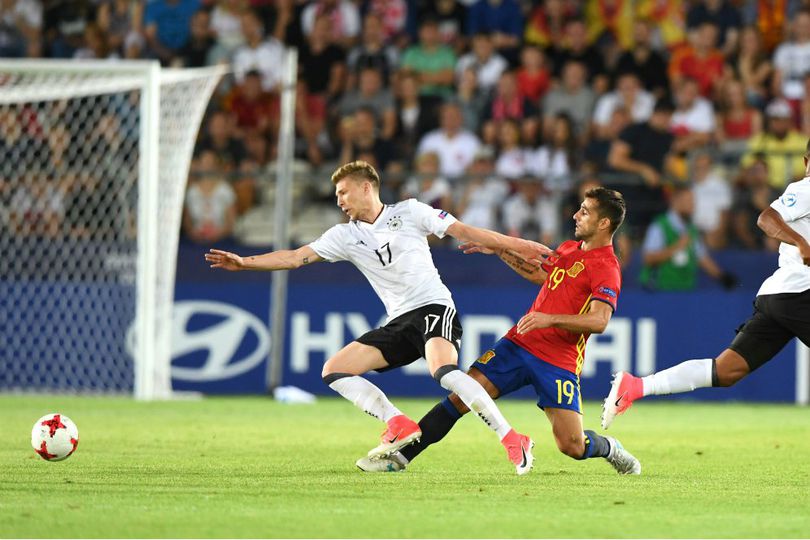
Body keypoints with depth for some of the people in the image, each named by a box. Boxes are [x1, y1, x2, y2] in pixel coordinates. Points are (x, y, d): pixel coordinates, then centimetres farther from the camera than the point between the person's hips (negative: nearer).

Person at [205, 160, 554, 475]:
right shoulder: (345, 236, 12)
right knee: (334, 371, -5)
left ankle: (512, 440, -29)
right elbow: (296, 257, 8)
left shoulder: (408, 212, 3)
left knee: (444, 371, -34)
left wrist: (517, 246, 0)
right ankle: (399, 426, -10)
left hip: (434, 307, -6)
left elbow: (464, 231, 3)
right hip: (399, 323, 6)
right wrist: (244, 263, -3)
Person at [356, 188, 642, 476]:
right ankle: (400, 455, -5)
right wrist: (499, 251, 29)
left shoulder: (607, 268, -12)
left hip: (559, 363, -6)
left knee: (572, 446, -11)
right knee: (461, 398, -9)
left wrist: (550, 318, -36)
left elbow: (599, 320, -26)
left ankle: (609, 449, 24)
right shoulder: (568, 248, 13)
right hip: (519, 342, 6)